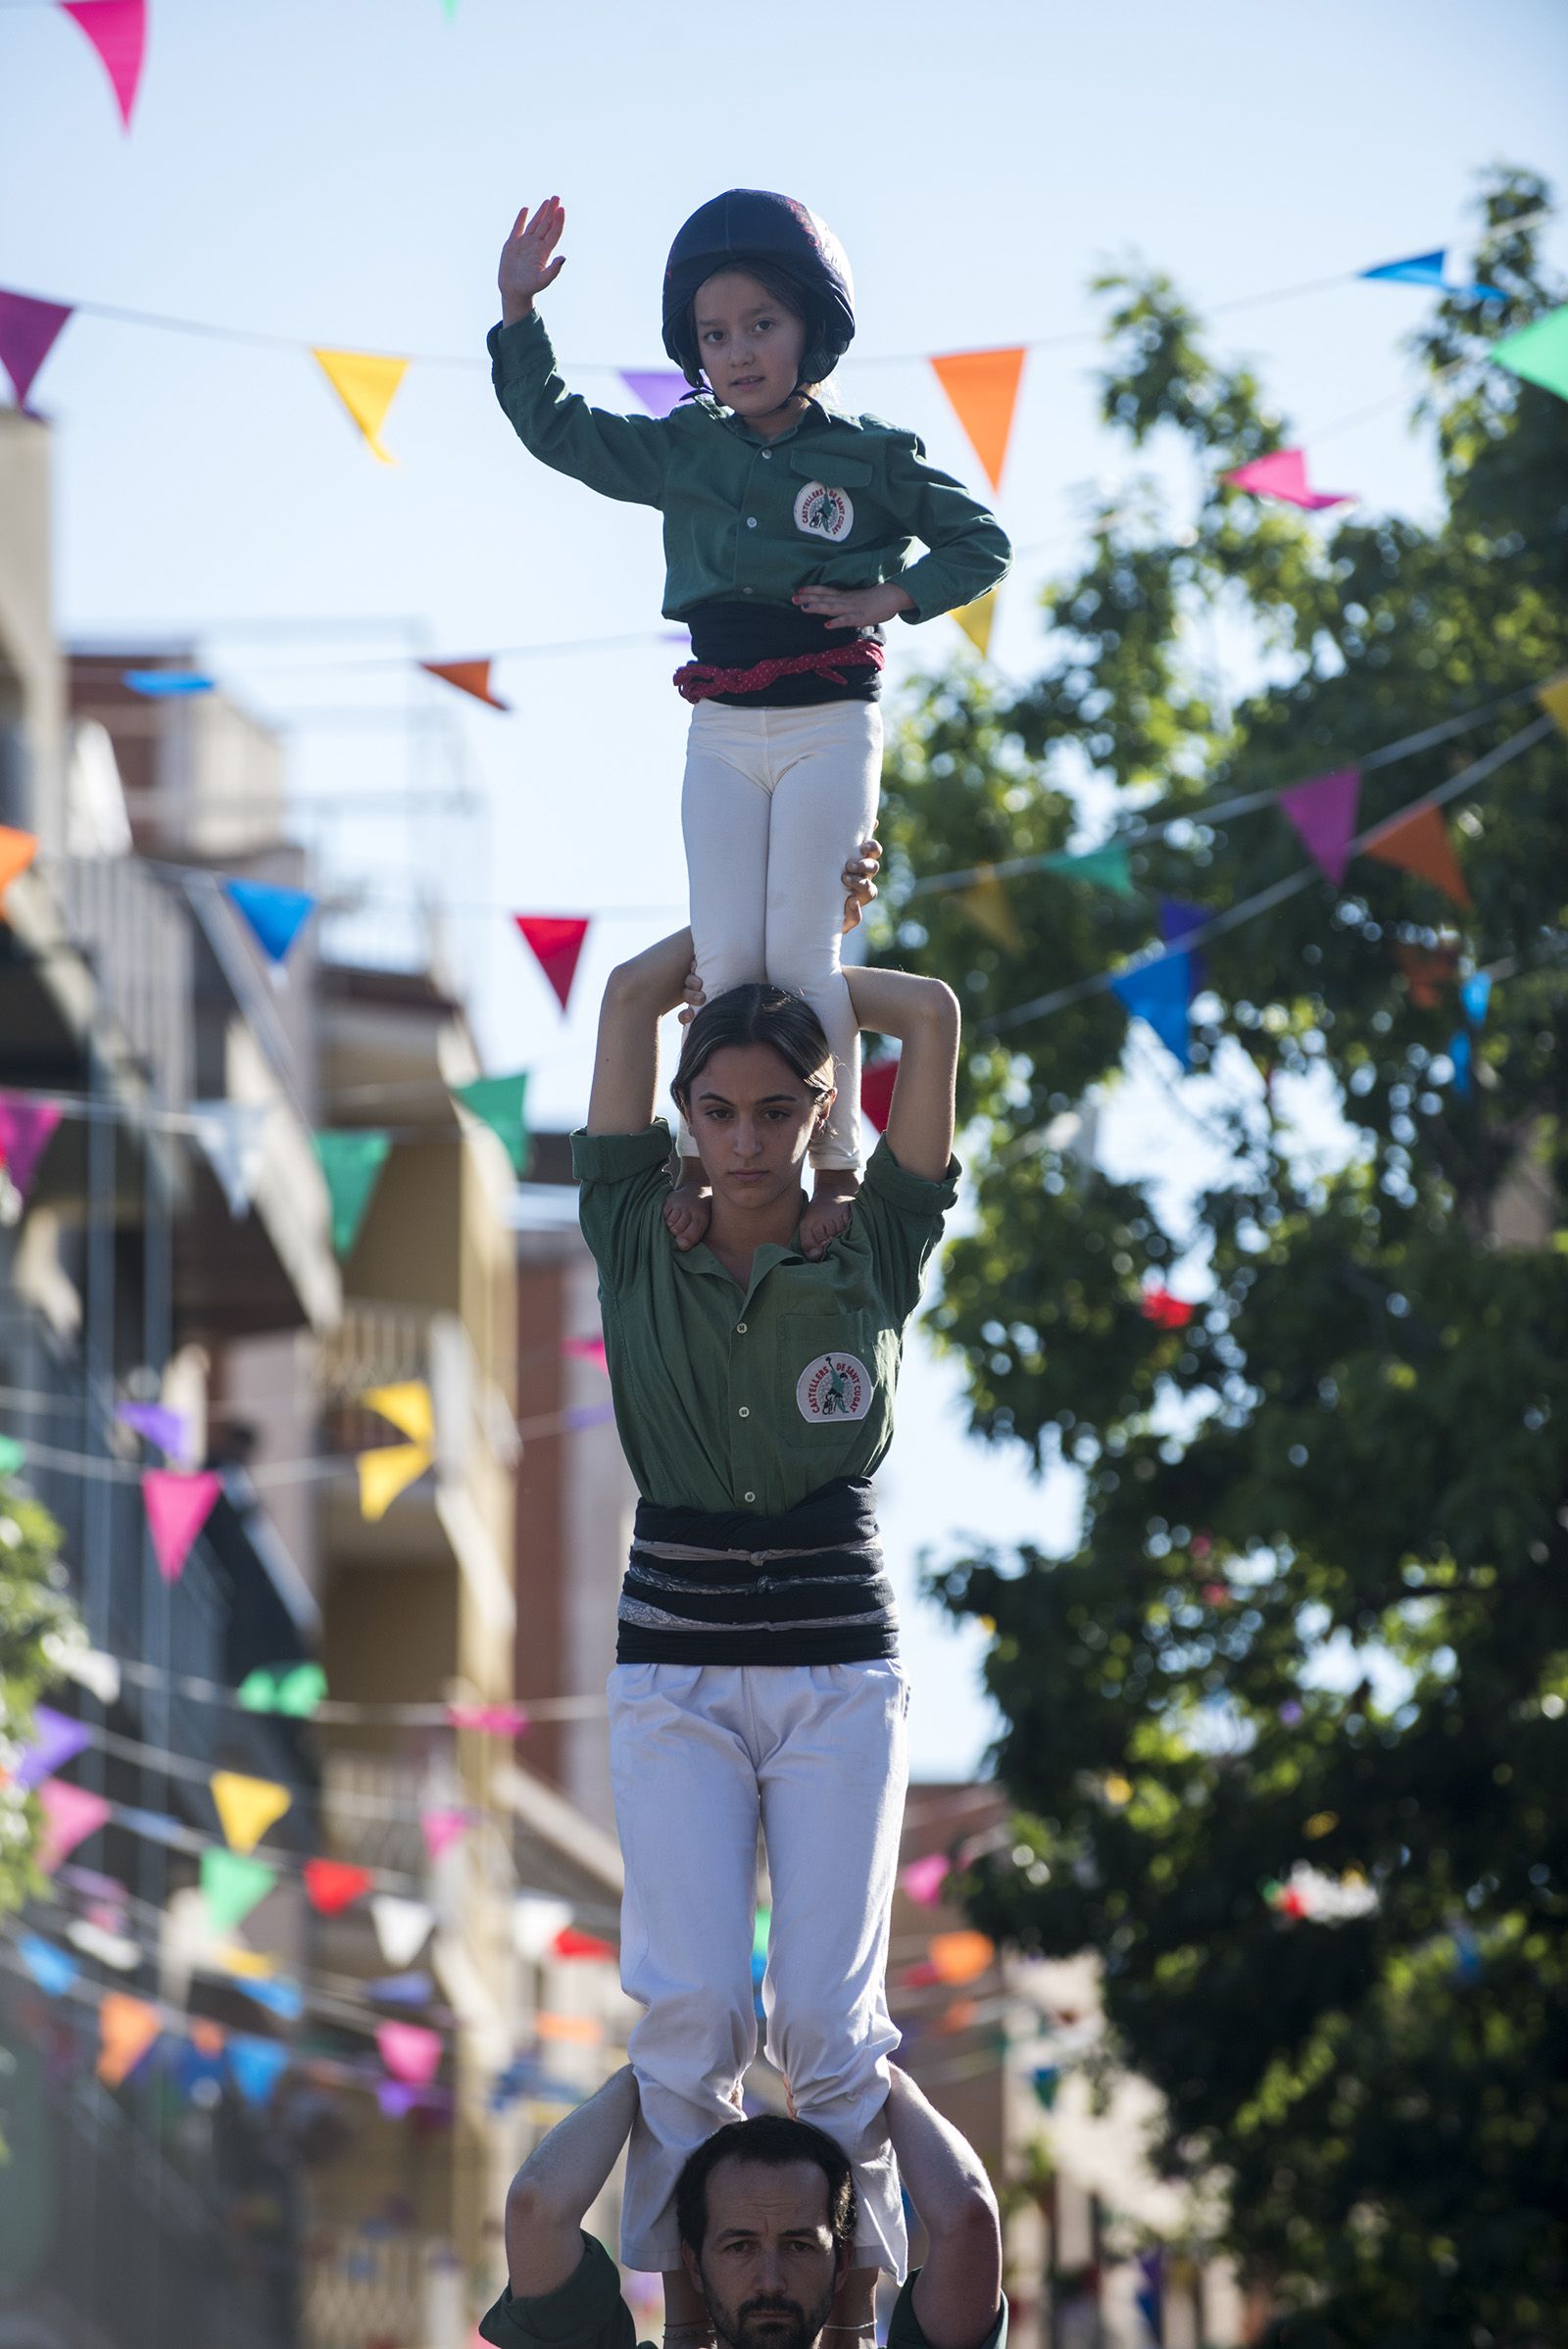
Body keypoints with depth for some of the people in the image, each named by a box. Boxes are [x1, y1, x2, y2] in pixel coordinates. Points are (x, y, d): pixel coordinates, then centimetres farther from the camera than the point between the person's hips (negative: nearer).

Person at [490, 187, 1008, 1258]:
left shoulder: (872, 457, -1)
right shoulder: (683, 452, 8)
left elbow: (982, 544, 7)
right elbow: (555, 427, 15)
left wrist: (890, 599, -8)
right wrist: (518, 312, 4)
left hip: (830, 727, -3)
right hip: (723, 735, 3)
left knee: (802, 955, -9)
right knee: (726, 958, -5)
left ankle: (836, 1166, -2)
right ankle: (704, 1157, 1)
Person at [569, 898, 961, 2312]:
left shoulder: (873, 1252, 3)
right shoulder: (639, 1243, 5)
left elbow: (933, 1013, 1)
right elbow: (632, 993, 4)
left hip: (838, 1668, 0)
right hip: (675, 1666, 0)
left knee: (827, 2011, -7)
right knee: (690, 2005, -12)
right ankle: (683, 2294, -4)